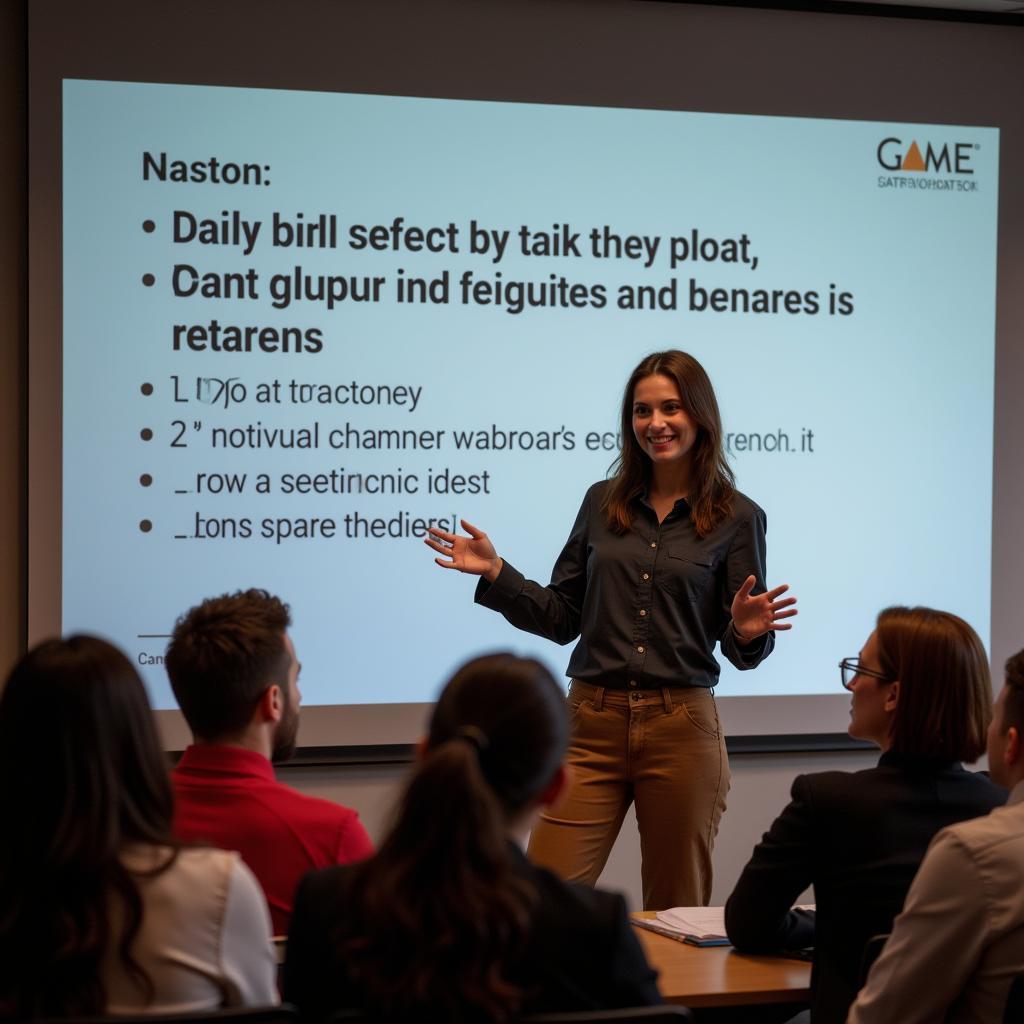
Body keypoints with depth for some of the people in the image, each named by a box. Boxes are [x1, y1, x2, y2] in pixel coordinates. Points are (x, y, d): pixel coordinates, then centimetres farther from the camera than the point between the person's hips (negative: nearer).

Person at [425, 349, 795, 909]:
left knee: (677, 912, 9)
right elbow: (562, 619, 10)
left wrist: (748, 632, -20)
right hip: (592, 722, 2)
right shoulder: (604, 501, 8)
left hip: (681, 730, -2)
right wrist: (495, 573, -1)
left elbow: (742, 649, 2)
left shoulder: (737, 517, 1)